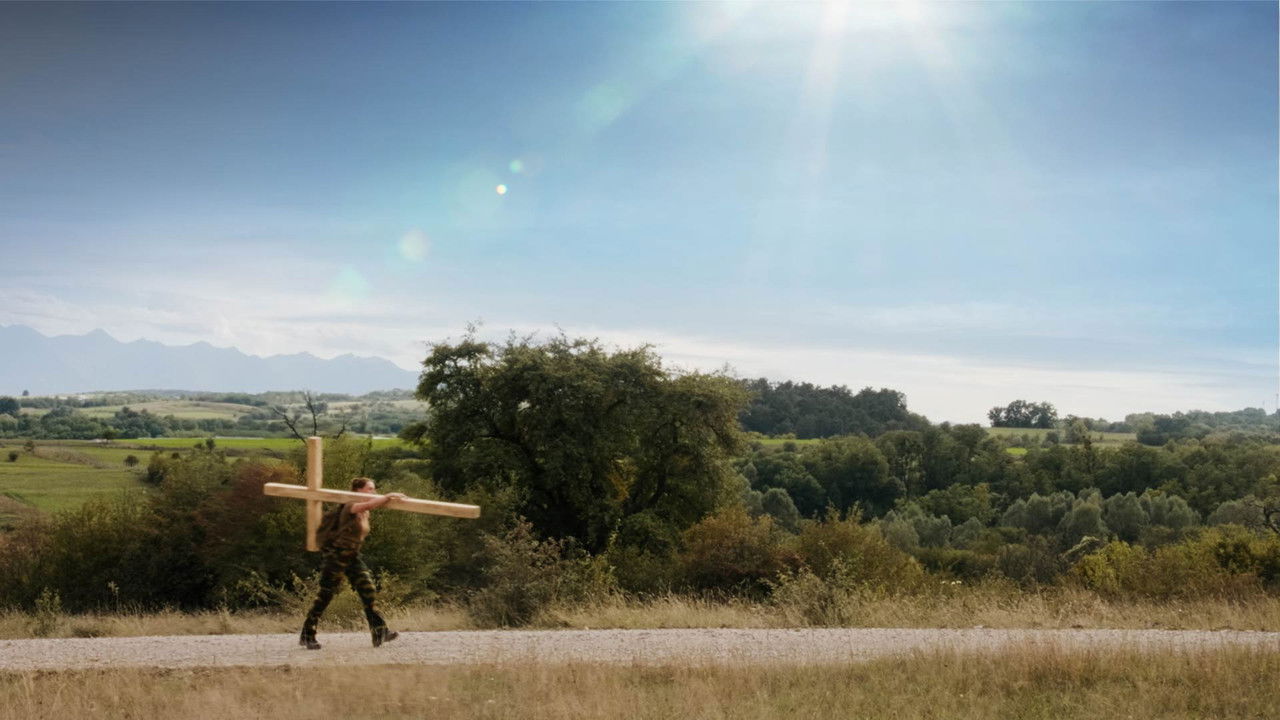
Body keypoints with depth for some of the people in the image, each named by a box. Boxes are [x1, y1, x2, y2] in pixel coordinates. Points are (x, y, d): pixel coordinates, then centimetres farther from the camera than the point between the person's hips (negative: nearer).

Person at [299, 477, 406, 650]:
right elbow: (368, 505, -36)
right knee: (325, 595, -2)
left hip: (352, 556, 8)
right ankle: (307, 636, 11)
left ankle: (379, 633, -9)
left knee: (368, 590, -7)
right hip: (334, 555, -8)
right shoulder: (351, 507, -20)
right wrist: (389, 496, -43)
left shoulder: (365, 512, 10)